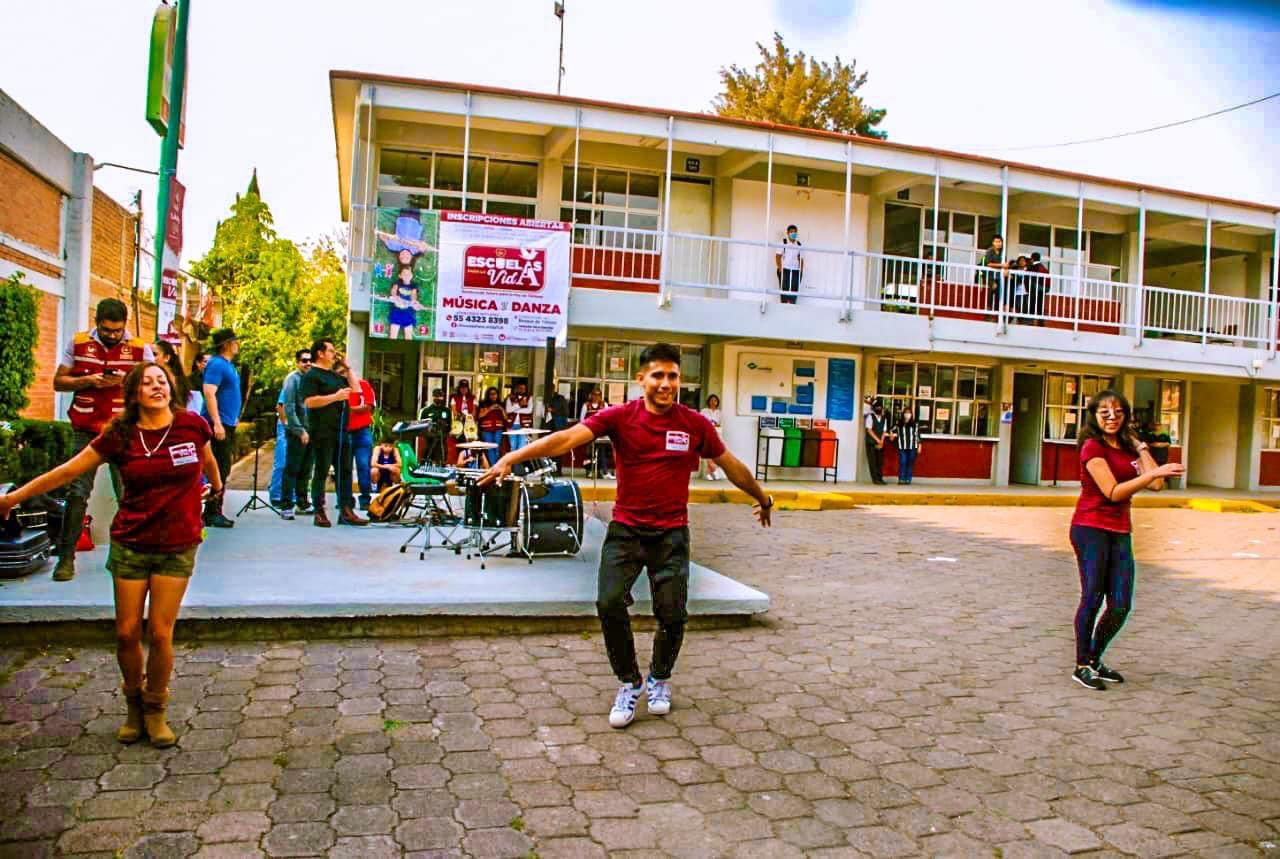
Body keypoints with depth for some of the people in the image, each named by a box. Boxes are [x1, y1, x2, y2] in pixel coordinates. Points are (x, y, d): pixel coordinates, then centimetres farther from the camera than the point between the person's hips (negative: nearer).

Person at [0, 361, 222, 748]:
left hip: (177, 548, -1)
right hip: (130, 545, 1)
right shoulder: (119, 435, -4)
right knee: (127, 632, 5)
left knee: (161, 633, -2)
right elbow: (69, 471, 3)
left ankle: (155, 710, 19)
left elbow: (208, 460, 14)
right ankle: (134, 705, 28)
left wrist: (217, 485, 33)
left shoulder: (192, 425, -6)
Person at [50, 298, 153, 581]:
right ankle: (66, 556, 6)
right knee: (77, 492, -2)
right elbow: (58, 382, 9)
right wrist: (87, 381, -10)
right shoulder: (77, 343, 6)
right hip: (86, 430, 1)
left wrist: (127, 380, -15)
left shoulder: (140, 348, 2)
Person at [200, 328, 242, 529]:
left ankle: (214, 512, 20)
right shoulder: (216, 364, -13)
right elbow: (209, 393, -22)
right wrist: (217, 423, -26)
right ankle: (212, 513, -2)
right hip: (219, 425, -10)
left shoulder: (228, 365, 16)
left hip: (228, 424, 10)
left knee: (223, 469, 13)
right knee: (219, 469, -7)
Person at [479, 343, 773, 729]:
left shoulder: (695, 424, -2)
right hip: (625, 529, 0)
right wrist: (511, 458, -29)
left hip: (671, 534, 1)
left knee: (672, 615, -1)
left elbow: (730, 464, 13)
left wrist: (763, 498, 26)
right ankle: (630, 683, 11)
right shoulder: (620, 417, -6)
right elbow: (567, 438, -18)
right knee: (610, 603, -14)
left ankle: (659, 678, 31)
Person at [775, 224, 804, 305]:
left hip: (796, 271, 4)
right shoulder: (783, 243, -1)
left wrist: (801, 271, 5)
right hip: (785, 270, -4)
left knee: (794, 291, -2)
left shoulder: (799, 245, 11)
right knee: (785, 290, -6)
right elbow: (778, 256, -4)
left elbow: (801, 259, 14)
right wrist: (780, 269, -13)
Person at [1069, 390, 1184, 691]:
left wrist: (1140, 446, 5)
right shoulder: (1093, 446, -8)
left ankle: (1095, 660, 22)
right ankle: (1082, 666, 5)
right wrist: (1155, 472, -21)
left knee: (1121, 606, 4)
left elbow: (1156, 485, 2)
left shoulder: (1127, 448, 14)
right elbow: (1113, 492, -16)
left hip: (1120, 531, 7)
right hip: (1090, 528, -7)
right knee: (1093, 597, -6)